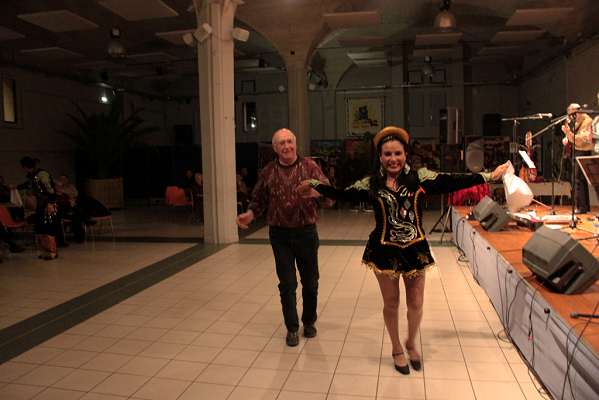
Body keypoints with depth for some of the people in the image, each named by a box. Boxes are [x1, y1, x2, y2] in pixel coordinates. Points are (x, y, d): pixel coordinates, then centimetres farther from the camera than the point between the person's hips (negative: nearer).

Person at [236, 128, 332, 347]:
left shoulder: (309, 166, -4)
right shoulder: (267, 172, 1)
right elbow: (258, 201, 8)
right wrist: (249, 214, -11)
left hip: (306, 232, 0)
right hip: (280, 234, 0)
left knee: (310, 282, 13)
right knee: (287, 284, 4)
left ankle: (309, 322, 36)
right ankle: (292, 328, 21)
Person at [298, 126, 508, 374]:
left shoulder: (420, 177, -6)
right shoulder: (371, 183, -4)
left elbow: (452, 182, -9)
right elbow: (343, 194, -4)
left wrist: (489, 176, -13)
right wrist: (317, 188, -11)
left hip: (415, 250, 1)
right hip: (384, 251, 0)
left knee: (416, 303, 12)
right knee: (391, 304, 14)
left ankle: (411, 344, 42)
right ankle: (397, 349, 38)